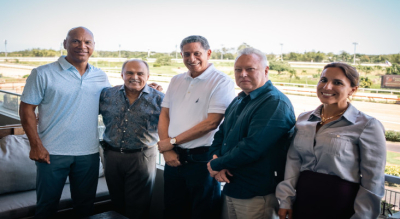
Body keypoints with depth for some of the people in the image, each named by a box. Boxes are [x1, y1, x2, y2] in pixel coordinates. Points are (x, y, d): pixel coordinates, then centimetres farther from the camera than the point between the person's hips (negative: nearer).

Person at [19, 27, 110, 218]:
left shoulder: (100, 77, 6)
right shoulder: (43, 74, -5)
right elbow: (26, 109, -5)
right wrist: (36, 145, -12)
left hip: (89, 153, 3)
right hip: (52, 152, -3)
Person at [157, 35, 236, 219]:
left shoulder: (222, 82, -10)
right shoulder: (176, 81, 10)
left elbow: (211, 123, -18)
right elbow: (164, 115, 9)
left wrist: (172, 141, -13)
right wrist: (167, 150, -5)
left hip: (203, 160, -5)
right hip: (174, 157, 6)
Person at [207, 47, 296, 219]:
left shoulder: (275, 103, -19)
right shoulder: (238, 101, 11)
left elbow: (252, 147, -28)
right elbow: (221, 134, 11)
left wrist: (216, 165, -16)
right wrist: (216, 158, -10)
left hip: (257, 195, -8)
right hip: (231, 188, 8)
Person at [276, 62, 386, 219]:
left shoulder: (368, 126, -10)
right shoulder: (304, 119, 4)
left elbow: (372, 183, -9)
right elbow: (294, 161, 5)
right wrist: (286, 200, 2)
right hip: (302, 202, 4)